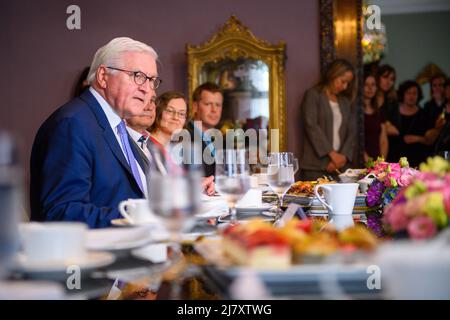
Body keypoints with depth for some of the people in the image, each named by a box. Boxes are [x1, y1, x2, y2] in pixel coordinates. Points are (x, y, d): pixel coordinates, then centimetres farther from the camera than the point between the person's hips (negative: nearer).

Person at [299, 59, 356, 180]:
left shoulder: (345, 102, 19)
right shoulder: (313, 95, 3)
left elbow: (351, 132, 12)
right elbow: (311, 126, -9)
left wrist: (343, 157, -6)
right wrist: (332, 153, -15)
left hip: (338, 167, 5)